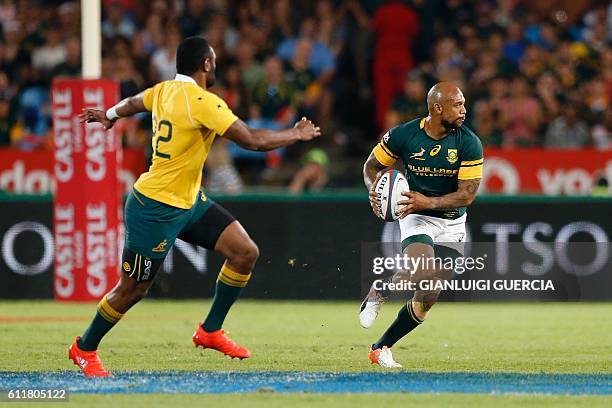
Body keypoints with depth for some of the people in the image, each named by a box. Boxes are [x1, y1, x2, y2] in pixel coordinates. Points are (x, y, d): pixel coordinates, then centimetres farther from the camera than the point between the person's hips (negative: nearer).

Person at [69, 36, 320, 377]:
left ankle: (210, 331, 14)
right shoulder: (202, 102, -24)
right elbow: (252, 140, -25)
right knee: (132, 290, 3)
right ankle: (84, 349, 23)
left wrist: (110, 115, 48)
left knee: (246, 253, 1)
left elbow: (132, 103, 26)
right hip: (155, 210, -10)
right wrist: (297, 135, -10)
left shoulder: (165, 90, 3)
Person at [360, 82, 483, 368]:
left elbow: (467, 194, -15)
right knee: (422, 275, -31)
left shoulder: (469, 144, -13)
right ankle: (378, 291, -2)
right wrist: (374, 189, -18)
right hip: (416, 217, -2)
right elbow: (372, 166, 3)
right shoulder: (403, 135, -12)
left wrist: (429, 202, -28)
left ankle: (381, 348, 15)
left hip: (452, 223, 2)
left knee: (426, 299, -1)